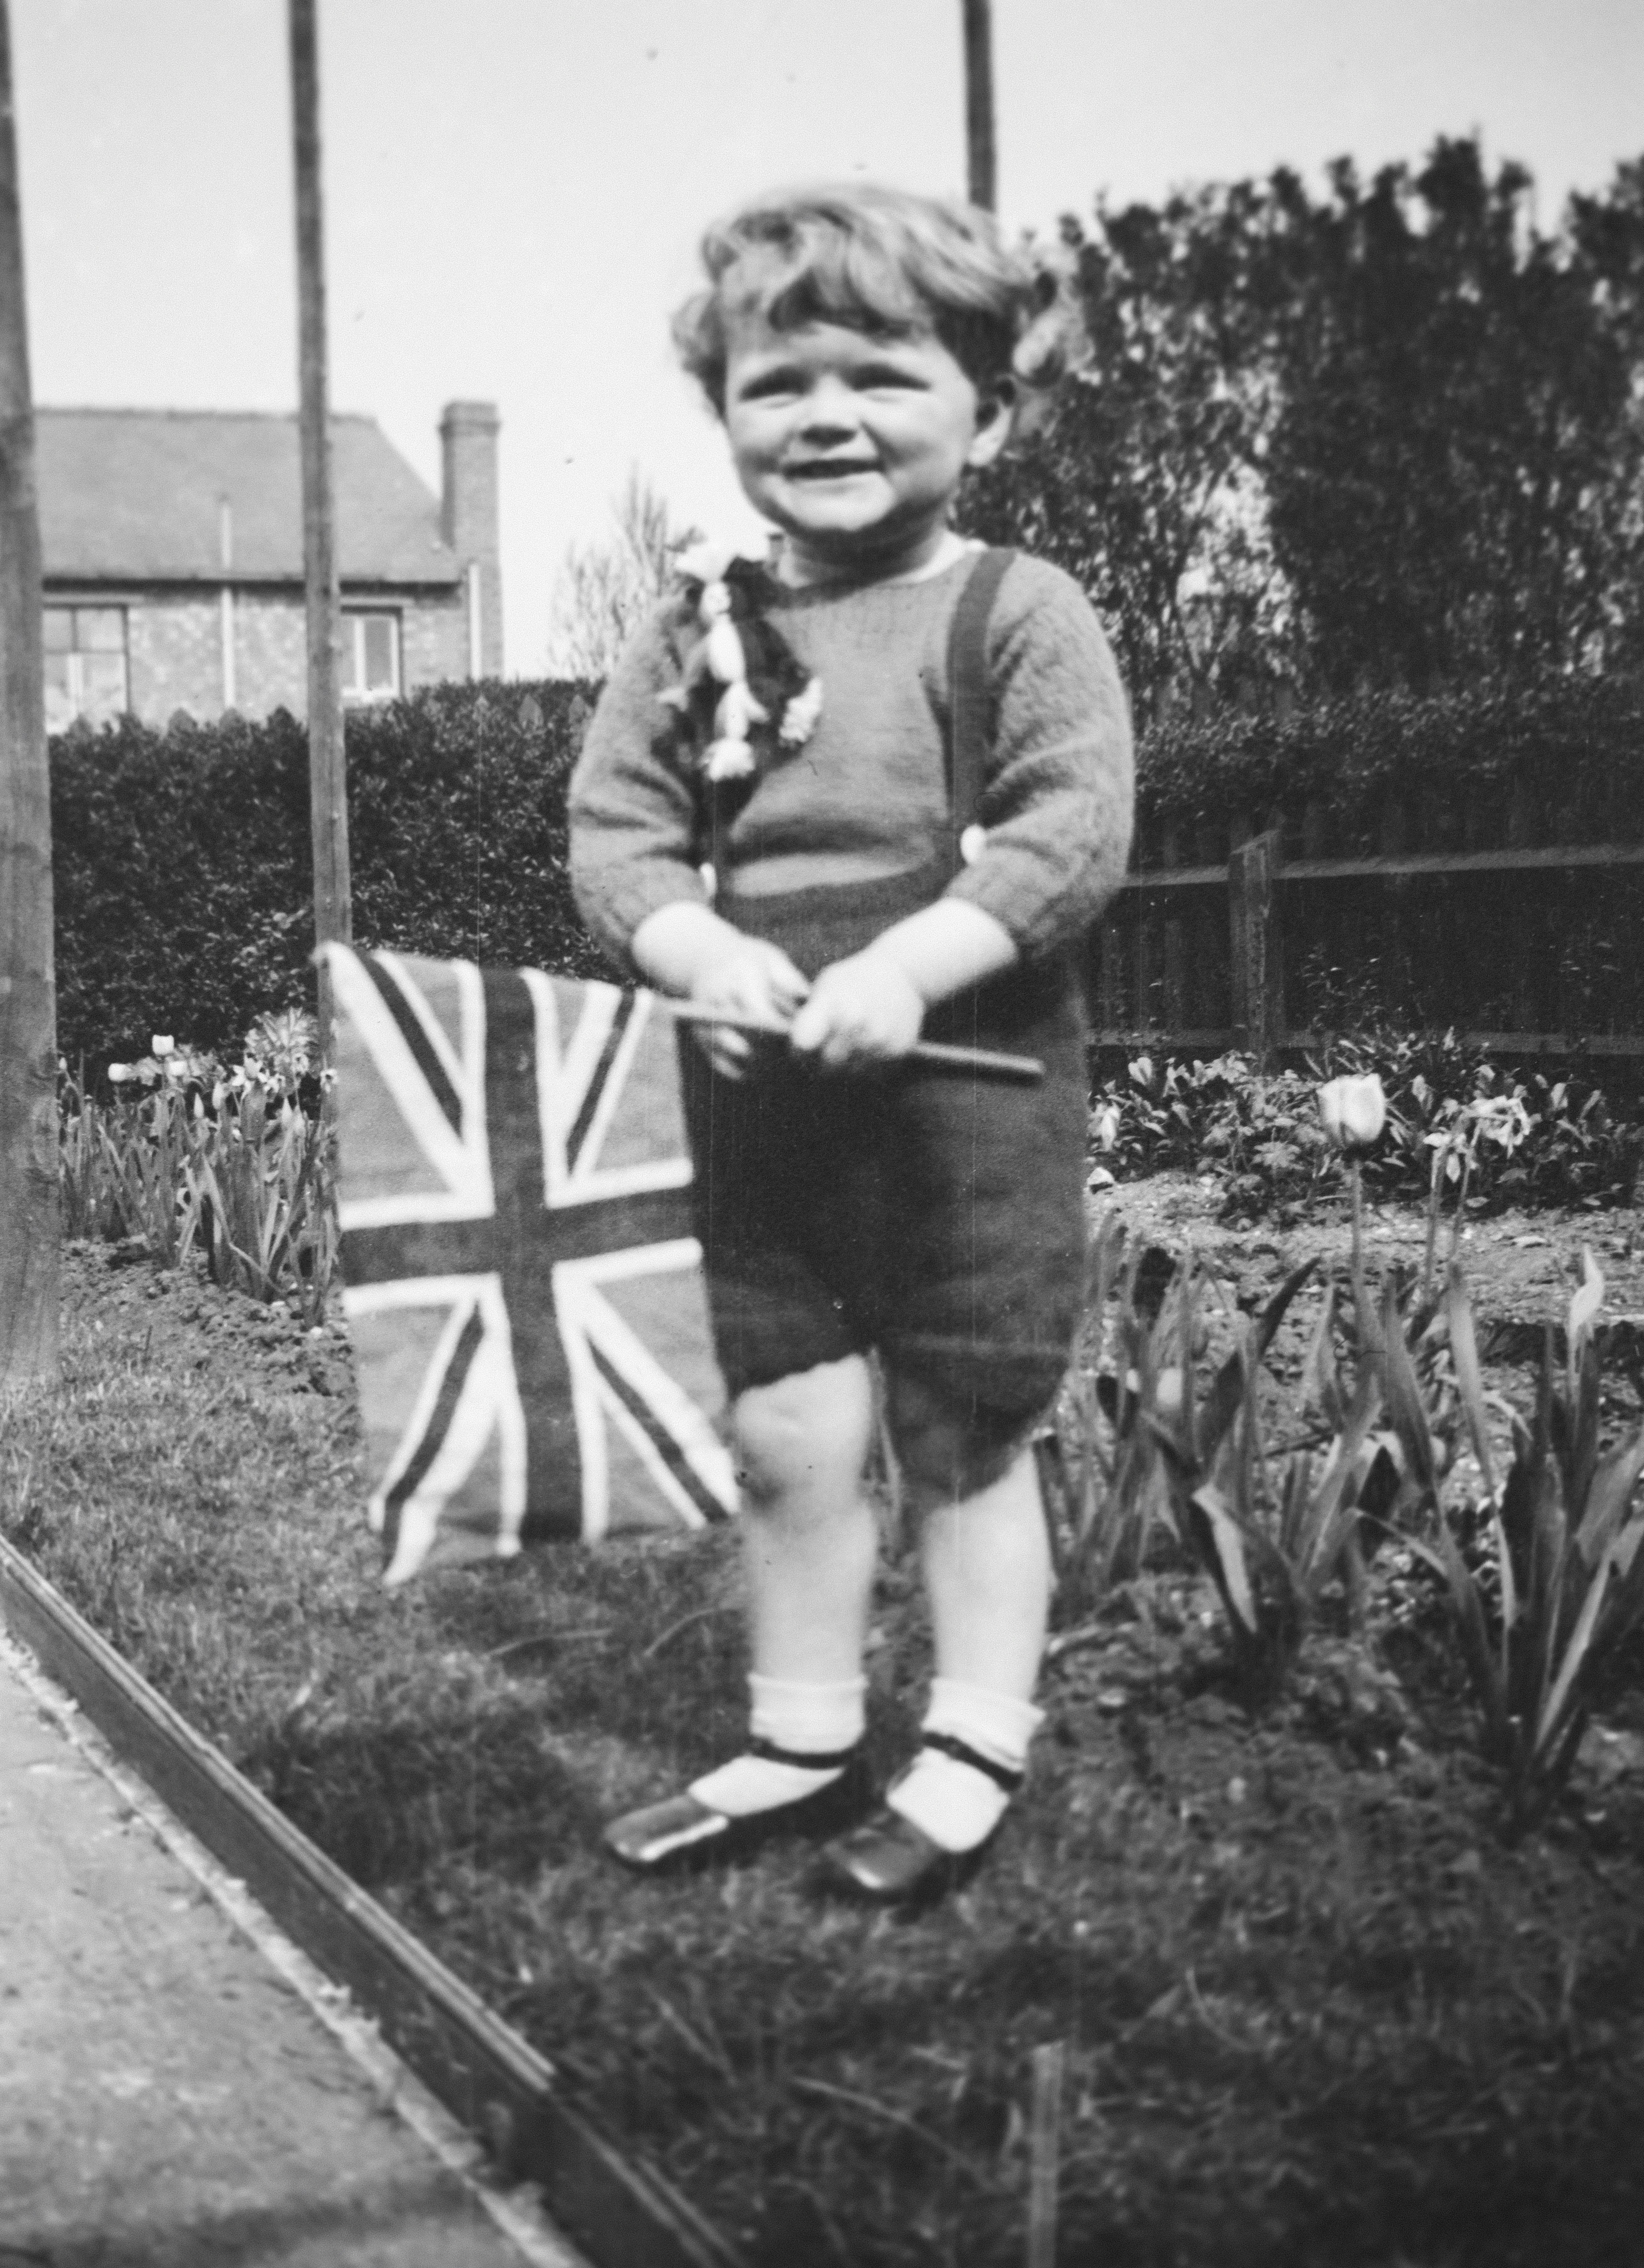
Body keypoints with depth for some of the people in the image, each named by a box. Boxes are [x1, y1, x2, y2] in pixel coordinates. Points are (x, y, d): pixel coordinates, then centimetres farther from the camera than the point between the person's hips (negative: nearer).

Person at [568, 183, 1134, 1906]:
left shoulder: (1017, 616, -7)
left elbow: (1073, 833, -16)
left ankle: (973, 1751, 23)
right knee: (781, 1438, 11)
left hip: (968, 1089, -4)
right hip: (755, 1101, 5)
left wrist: (909, 963, -27)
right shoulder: (695, 632, 6)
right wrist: (698, 951, -18)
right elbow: (611, 828, 1)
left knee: (963, 1438, 7)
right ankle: (802, 1741, 27)